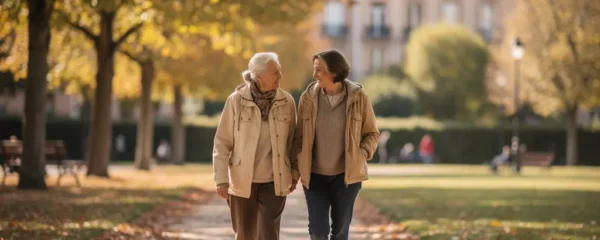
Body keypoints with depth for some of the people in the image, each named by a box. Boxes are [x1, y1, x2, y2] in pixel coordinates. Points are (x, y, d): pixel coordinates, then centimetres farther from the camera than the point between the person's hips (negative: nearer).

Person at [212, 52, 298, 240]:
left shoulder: (286, 101, -3)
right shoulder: (236, 100, -10)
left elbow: (293, 140, 7)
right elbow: (222, 142, -6)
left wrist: (294, 173, 8)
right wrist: (221, 179, -9)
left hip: (274, 181, 1)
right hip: (243, 180, -1)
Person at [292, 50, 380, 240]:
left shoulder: (358, 97, -6)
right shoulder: (308, 97, -3)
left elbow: (372, 133, 3)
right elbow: (299, 136, 4)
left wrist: (361, 156, -13)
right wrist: (297, 166, -6)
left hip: (346, 175, -1)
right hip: (314, 175, 1)